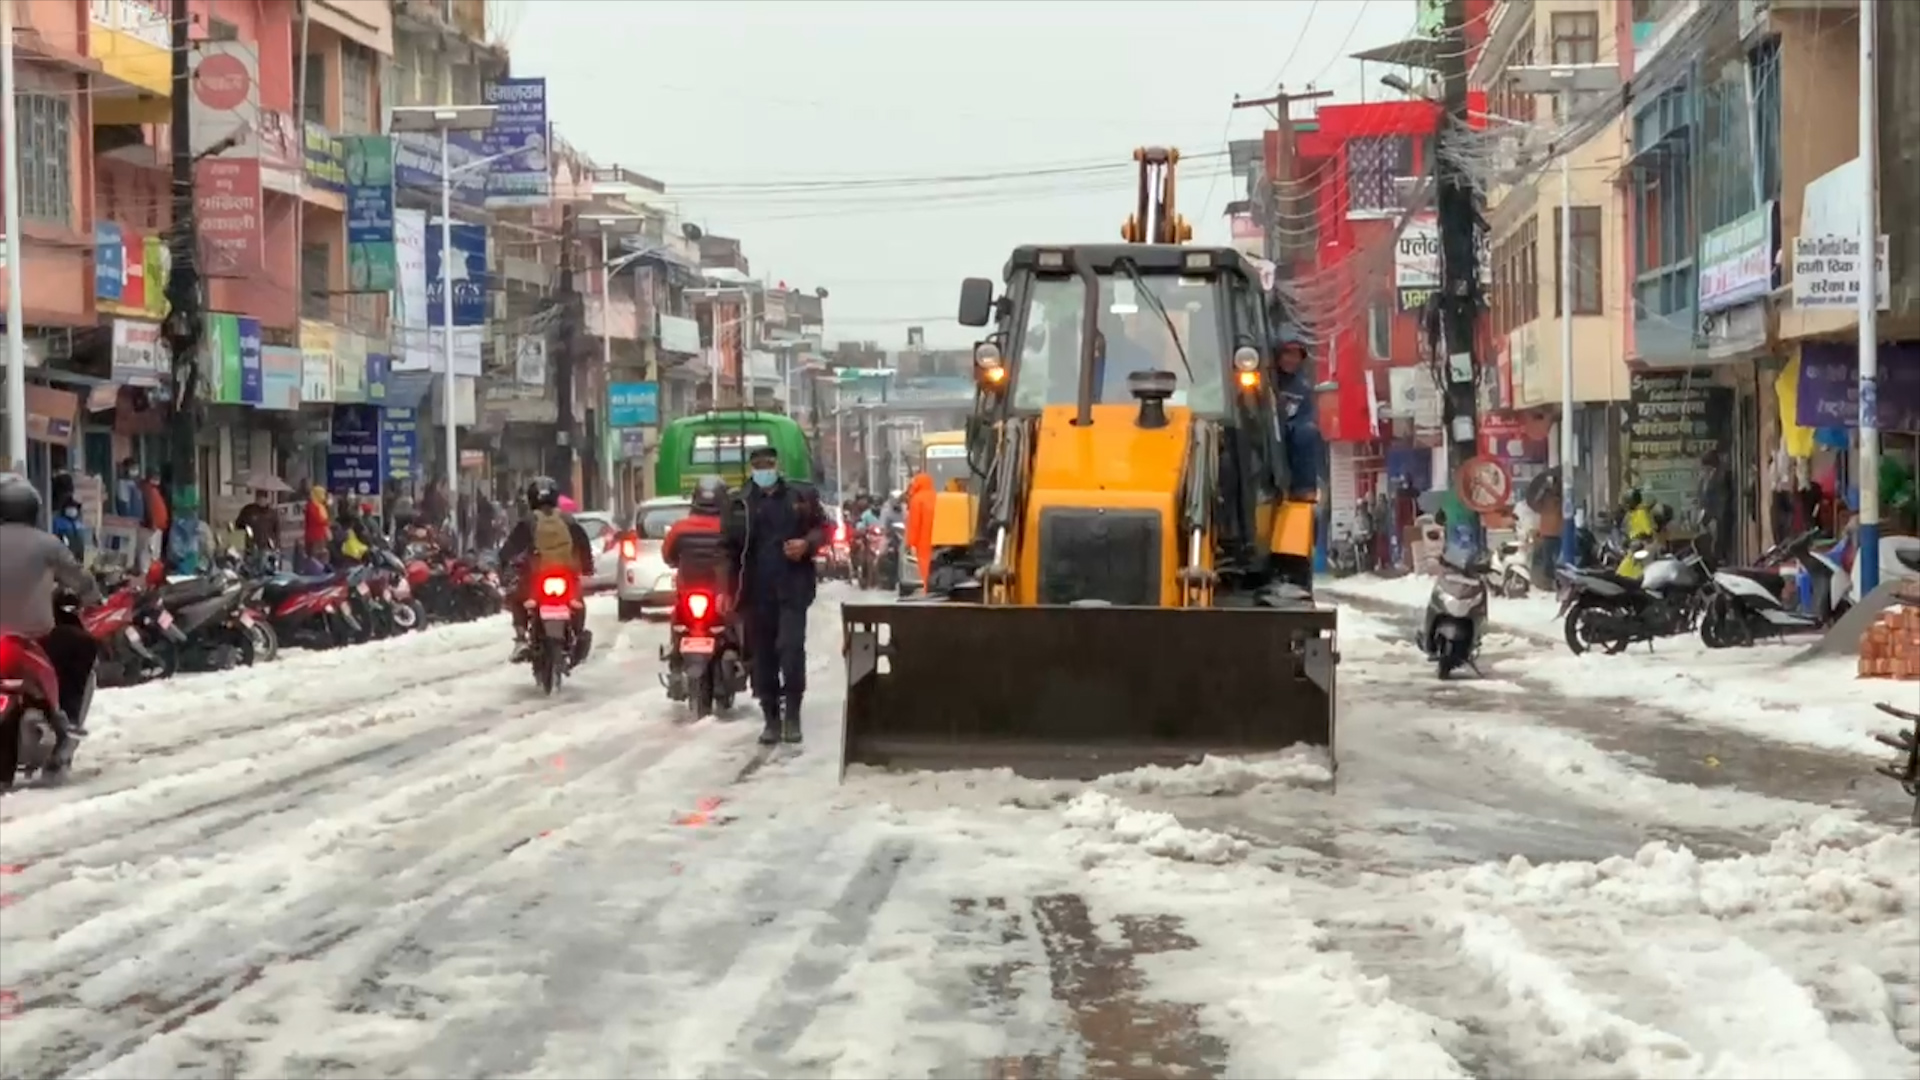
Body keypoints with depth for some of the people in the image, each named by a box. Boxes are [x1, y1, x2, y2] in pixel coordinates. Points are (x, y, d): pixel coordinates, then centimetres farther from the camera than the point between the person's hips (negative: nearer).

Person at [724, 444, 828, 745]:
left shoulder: (801, 495, 7)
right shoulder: (741, 504, 6)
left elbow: (822, 528, 11)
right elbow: (730, 548, 4)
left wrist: (806, 543, -10)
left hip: (793, 586, -1)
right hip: (757, 590, 1)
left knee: (791, 647, -13)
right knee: (762, 655, 4)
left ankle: (792, 713, -1)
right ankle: (771, 717, 13)